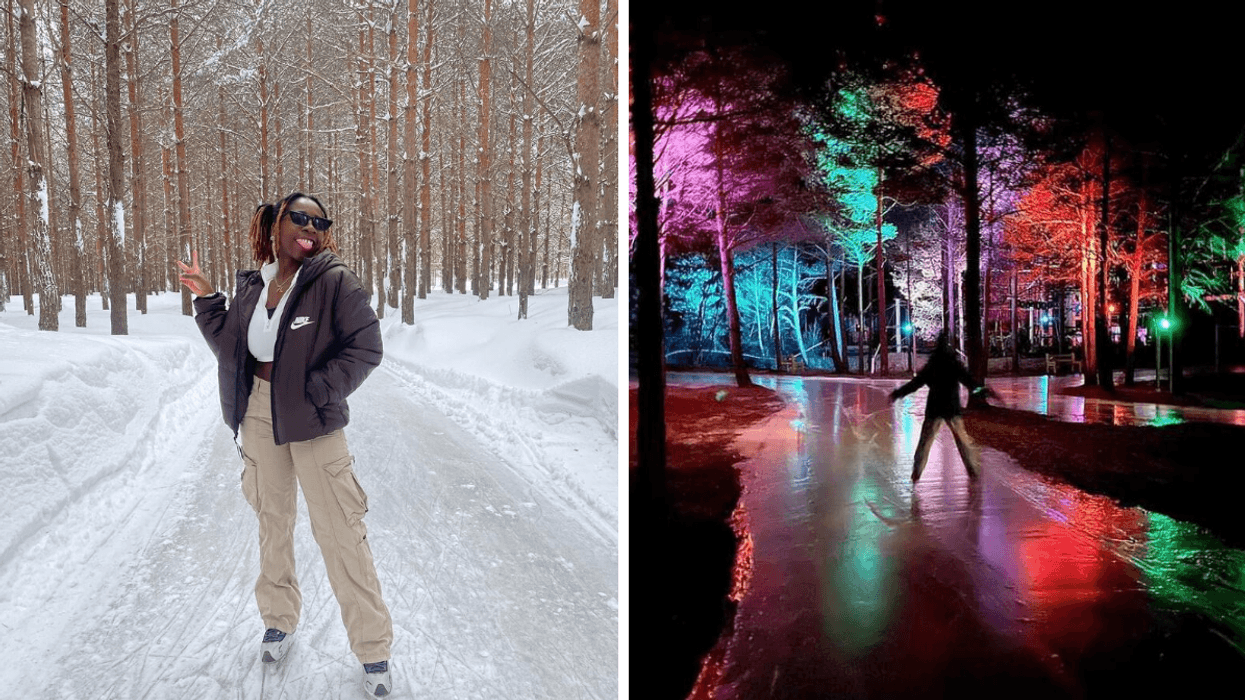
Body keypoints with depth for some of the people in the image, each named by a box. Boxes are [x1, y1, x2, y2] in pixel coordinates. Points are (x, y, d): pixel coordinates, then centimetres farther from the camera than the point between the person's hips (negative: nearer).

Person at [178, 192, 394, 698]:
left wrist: (317, 392, -19)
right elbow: (232, 348, 9)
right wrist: (207, 300, 1)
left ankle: (373, 650, 8)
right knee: (273, 520, 18)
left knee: (340, 532, -4)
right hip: (259, 418, 5)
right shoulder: (252, 286, 4)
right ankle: (280, 621, 39)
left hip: (313, 422, -5)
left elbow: (366, 348, -15)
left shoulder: (334, 281, -12)